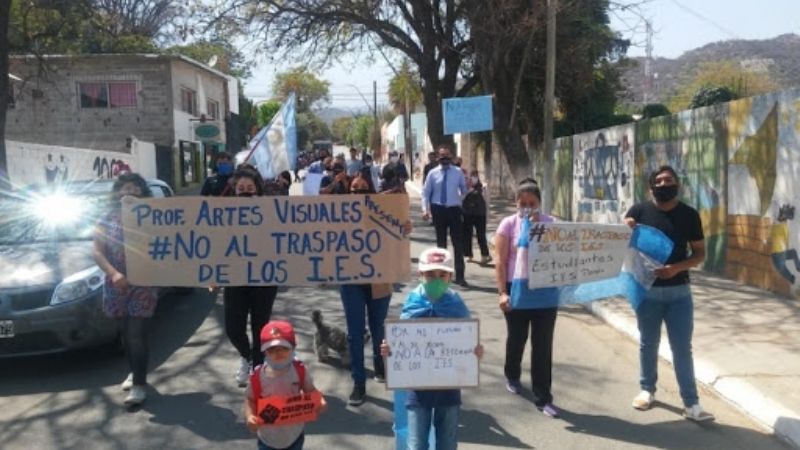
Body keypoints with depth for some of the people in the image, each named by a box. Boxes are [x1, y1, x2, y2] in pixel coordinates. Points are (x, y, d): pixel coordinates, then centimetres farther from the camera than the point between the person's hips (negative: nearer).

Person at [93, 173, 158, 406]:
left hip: (143, 285, -3)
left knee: (137, 334, -7)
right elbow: (98, 252, -1)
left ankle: (139, 383, -3)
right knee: (125, 333, 15)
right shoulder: (108, 220, 3)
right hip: (116, 286, 3)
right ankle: (134, 372, 33)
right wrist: (113, 273, -17)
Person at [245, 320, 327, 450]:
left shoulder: (299, 371, -17)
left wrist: (320, 401, -25)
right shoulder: (258, 376, -21)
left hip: (294, 433, 1)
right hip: (268, 436, -1)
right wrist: (249, 416, -25)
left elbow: (310, 390, -5)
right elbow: (250, 399, -8)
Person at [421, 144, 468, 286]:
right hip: (439, 210, 1)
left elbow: (464, 190, 9)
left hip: (454, 209, -1)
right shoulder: (433, 173, 2)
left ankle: (460, 276, 0)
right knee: (441, 243, 13)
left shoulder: (458, 172, 2)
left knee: (458, 244, -4)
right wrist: (425, 209, -7)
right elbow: (426, 192, 2)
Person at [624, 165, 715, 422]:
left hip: (678, 291, 0)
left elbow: (700, 253, 1)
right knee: (648, 344, 14)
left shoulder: (689, 214, 0)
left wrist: (677, 267, -17)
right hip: (647, 290, 0)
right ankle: (647, 390, 31)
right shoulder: (639, 211, -3)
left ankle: (691, 403, 8)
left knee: (682, 348, 3)